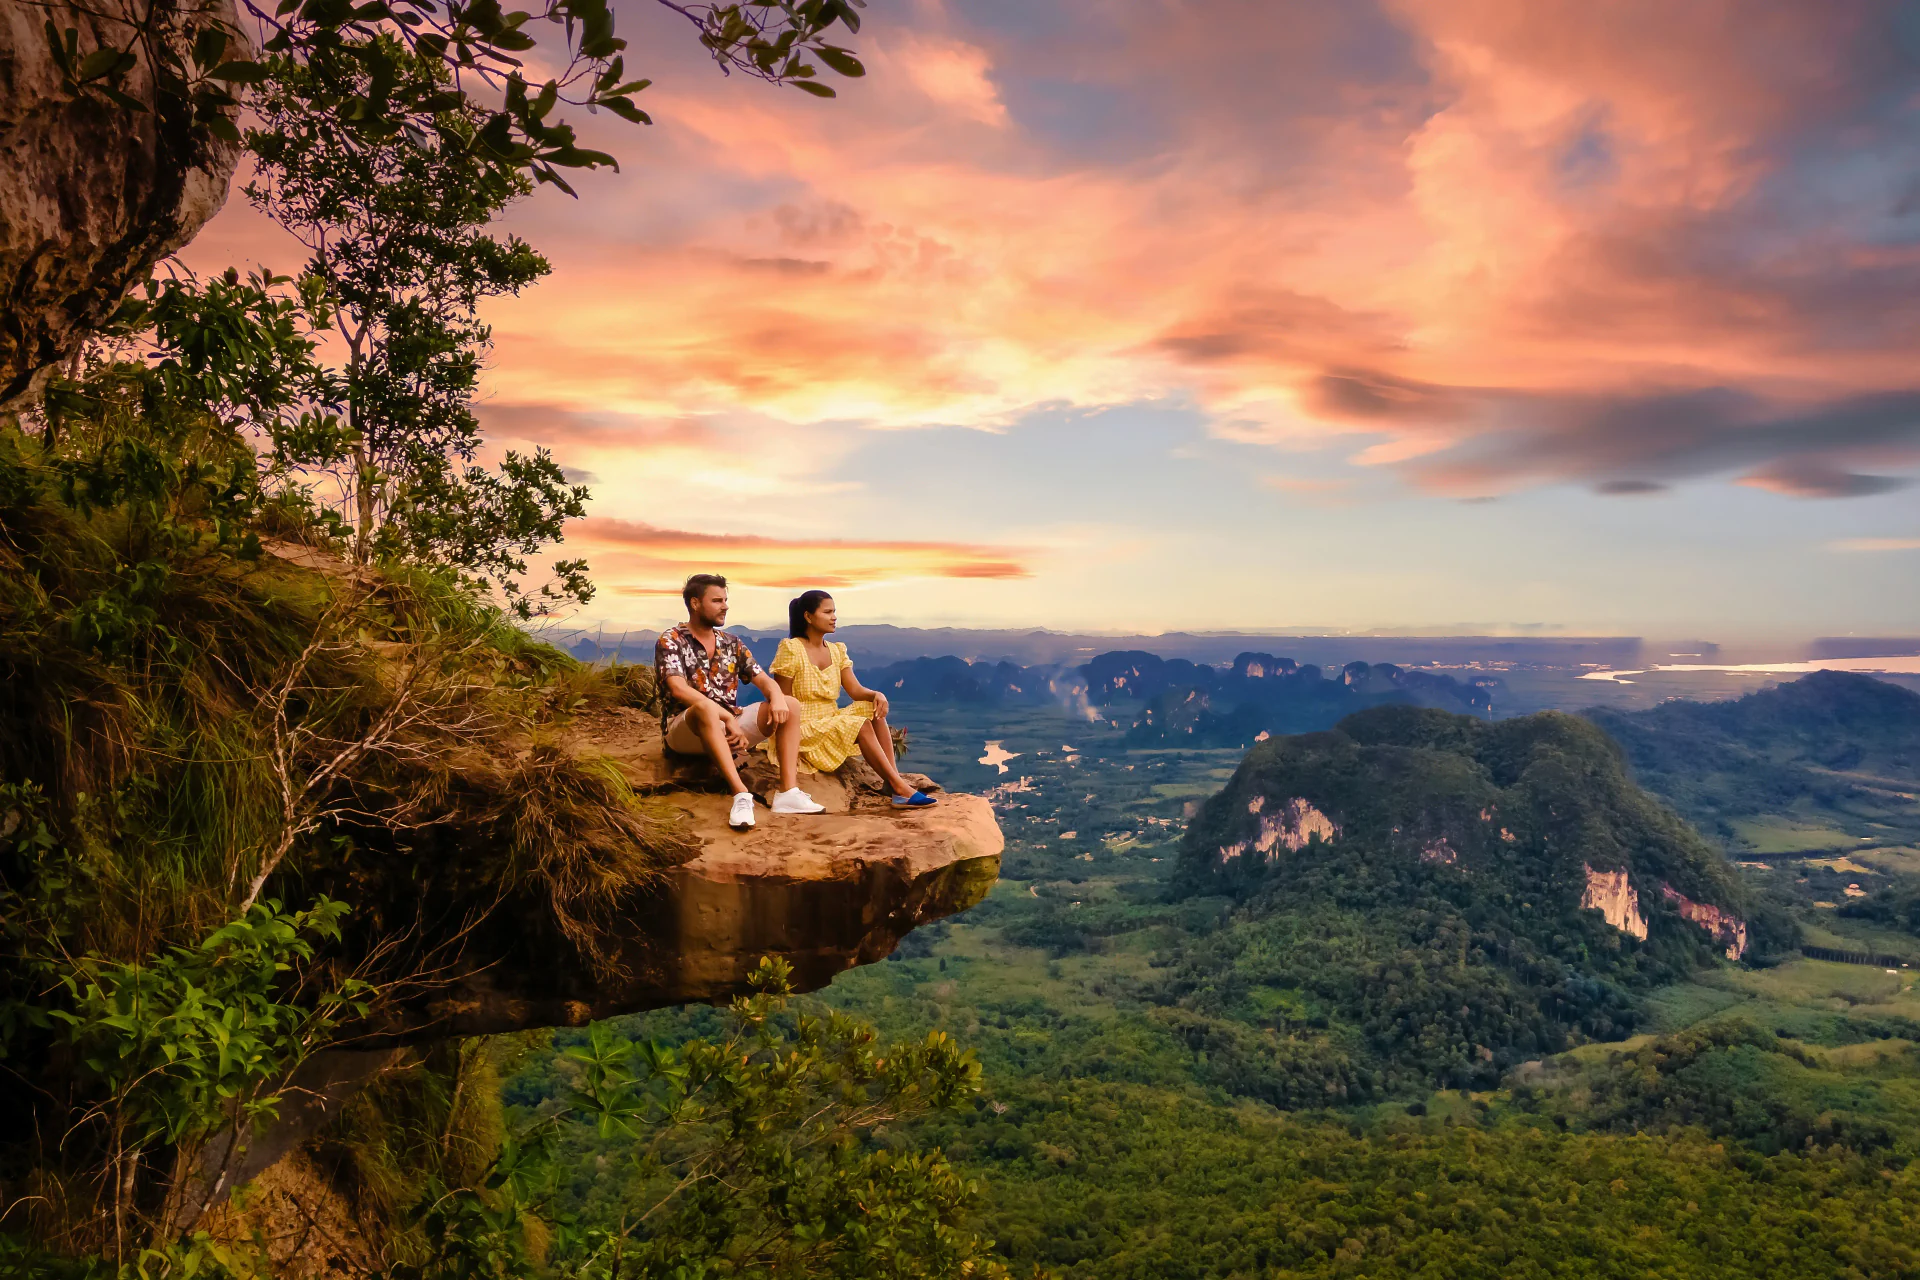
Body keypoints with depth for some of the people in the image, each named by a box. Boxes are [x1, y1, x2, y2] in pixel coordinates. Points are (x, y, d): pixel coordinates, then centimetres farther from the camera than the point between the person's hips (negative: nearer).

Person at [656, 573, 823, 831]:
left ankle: (788, 791, -24)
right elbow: (679, 689, -19)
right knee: (706, 707, -39)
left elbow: (763, 680, 7)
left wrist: (777, 697, -19)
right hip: (684, 729, -6)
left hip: (729, 725, 6)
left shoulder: (732, 643, 13)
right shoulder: (670, 641, -4)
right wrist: (728, 718, -27)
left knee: (790, 706, -11)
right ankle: (741, 793, -45)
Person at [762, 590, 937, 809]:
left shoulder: (837, 651, 10)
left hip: (831, 722, 7)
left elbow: (856, 690, 0)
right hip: (803, 728, -7)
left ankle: (896, 780, -25)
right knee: (861, 725, -26)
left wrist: (877, 694, -20)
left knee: (874, 708, -16)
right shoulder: (790, 649, -10)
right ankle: (900, 788, -26)